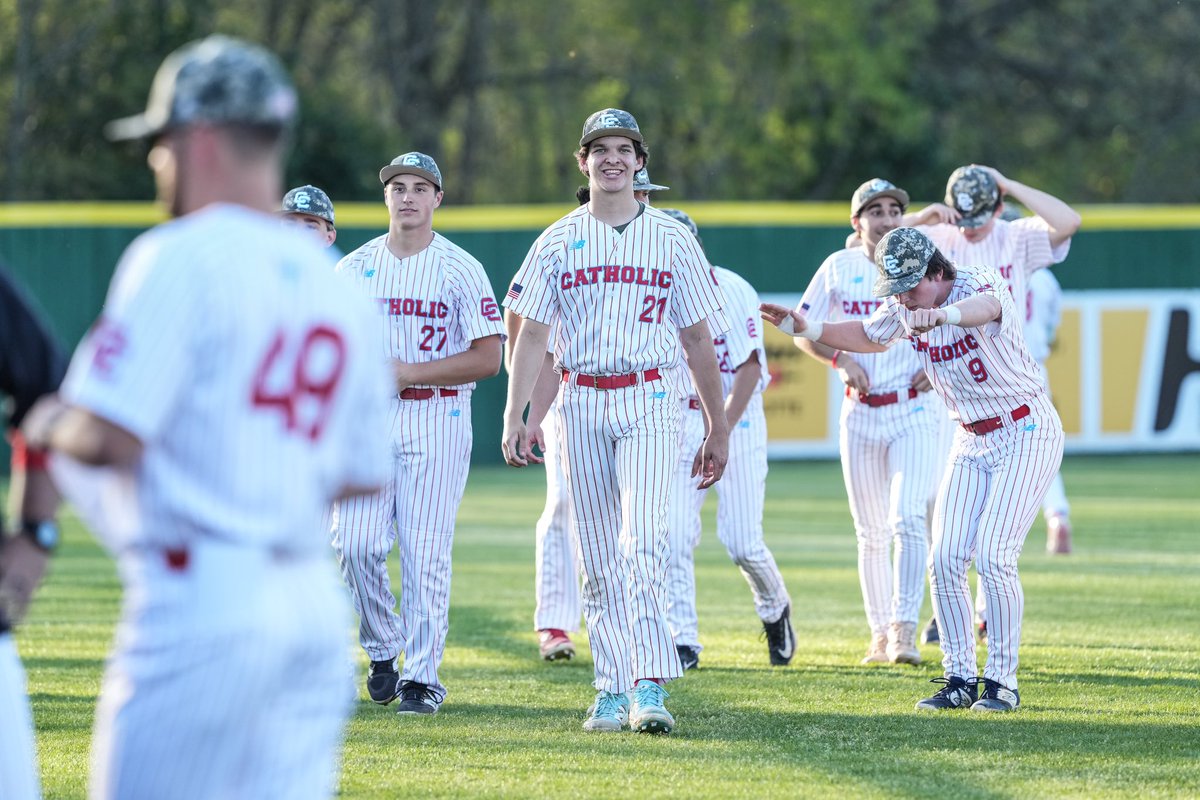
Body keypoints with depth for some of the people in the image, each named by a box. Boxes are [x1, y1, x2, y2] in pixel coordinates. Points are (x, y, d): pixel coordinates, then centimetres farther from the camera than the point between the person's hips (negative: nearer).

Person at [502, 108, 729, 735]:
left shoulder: (671, 238, 7)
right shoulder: (558, 242, 9)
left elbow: (697, 339, 10)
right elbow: (532, 335, 5)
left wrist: (718, 430, 9)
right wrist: (514, 418, -7)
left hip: (649, 402, -2)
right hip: (579, 406, 2)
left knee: (642, 542, -18)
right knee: (598, 557, 4)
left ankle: (650, 686, -24)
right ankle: (613, 690, 9)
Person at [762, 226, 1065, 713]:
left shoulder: (978, 284, -22)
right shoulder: (903, 310, -1)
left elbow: (987, 307, -49)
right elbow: (869, 336, 21)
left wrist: (942, 315, -71)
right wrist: (807, 330, 5)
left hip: (1027, 434, -7)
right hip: (972, 442, 7)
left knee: (993, 557, -17)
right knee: (945, 560, -3)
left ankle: (1002, 681, -6)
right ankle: (960, 679, 6)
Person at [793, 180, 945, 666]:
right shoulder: (839, 268, 3)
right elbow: (803, 332, 9)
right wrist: (840, 359, -8)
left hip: (916, 412, -3)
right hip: (861, 414, 3)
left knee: (907, 518, -19)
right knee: (871, 534, 8)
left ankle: (905, 630, -23)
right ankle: (880, 633, 20)